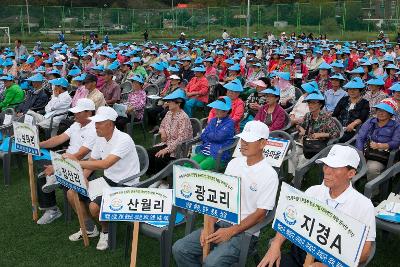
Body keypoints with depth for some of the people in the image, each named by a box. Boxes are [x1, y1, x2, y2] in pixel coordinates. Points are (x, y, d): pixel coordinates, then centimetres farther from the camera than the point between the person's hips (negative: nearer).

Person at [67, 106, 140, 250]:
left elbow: (105, 164, -34)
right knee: (71, 193, 2)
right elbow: (92, 161, 12)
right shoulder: (100, 138, 2)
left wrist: (76, 162, -32)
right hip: (107, 179, 9)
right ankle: (89, 229, 20)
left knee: (94, 206, -27)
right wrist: (83, 177, -7)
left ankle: (106, 231, 6)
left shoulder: (123, 139, -25)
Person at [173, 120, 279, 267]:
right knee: (179, 249, -9)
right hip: (221, 223, 6)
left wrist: (230, 232, -17)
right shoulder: (234, 163, 7)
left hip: (245, 231, -6)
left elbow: (260, 214, -12)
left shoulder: (269, 175, -11)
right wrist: (210, 225, -4)